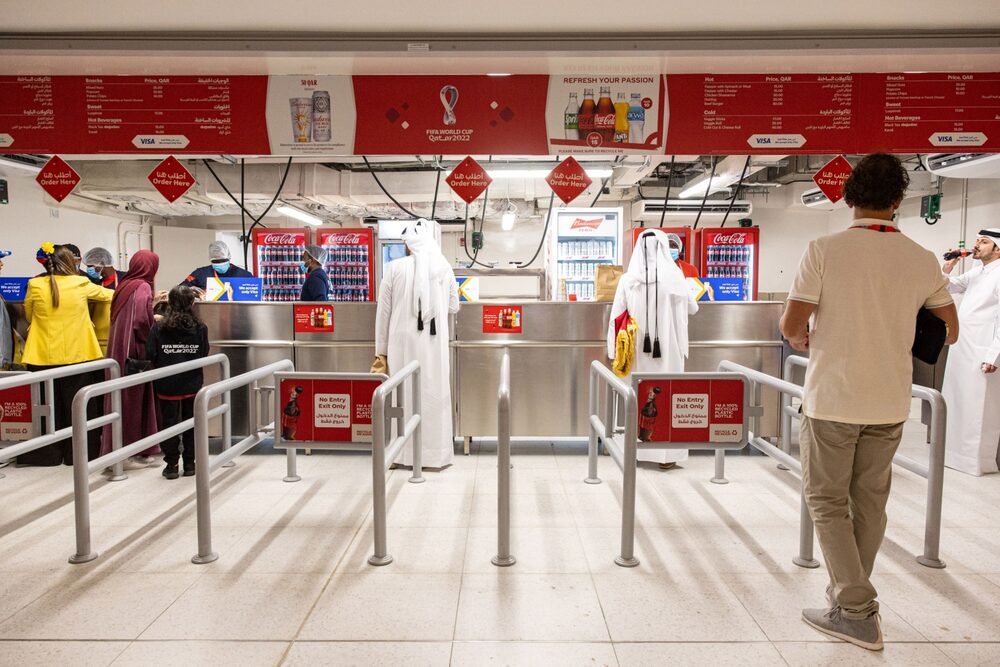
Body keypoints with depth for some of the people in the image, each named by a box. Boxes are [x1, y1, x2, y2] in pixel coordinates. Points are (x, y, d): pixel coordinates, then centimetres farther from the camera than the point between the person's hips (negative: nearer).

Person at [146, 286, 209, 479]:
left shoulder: (158, 328, -8)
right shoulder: (200, 328, -7)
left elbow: (150, 355, -9)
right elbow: (204, 355, -4)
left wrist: (164, 363, 9)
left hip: (167, 385, 0)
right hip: (192, 385, 1)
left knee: (169, 423, 10)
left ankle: (171, 464, 13)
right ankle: (189, 463, 17)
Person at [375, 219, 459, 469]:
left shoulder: (394, 268, -5)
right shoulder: (444, 268, -1)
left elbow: (383, 312, -1)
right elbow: (453, 307, 9)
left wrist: (381, 349, 8)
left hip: (403, 342, 0)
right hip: (434, 343, 1)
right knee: (434, 393, 8)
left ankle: (406, 453, 17)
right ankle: (435, 452, 15)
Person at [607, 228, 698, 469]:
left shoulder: (628, 279, -3)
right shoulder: (674, 276, -6)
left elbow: (617, 316, -1)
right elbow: (692, 308, 7)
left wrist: (615, 350, 6)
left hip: (637, 350, 2)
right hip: (668, 348, -2)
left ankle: (635, 448, 18)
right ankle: (667, 454, 10)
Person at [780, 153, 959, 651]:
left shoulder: (825, 251, -12)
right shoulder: (922, 261, 1)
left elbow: (790, 325, -13)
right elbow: (949, 331, 12)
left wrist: (802, 338, 10)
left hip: (832, 399, -4)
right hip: (890, 404, 4)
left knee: (828, 502, 8)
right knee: (870, 502, 17)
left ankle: (855, 612, 8)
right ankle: (852, 595, 31)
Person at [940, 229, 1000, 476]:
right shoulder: (975, 273, 13)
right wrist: (946, 269, 2)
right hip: (960, 348, 8)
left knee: (978, 409, -1)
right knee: (956, 402, 15)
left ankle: (978, 460, 10)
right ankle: (955, 451, 26)